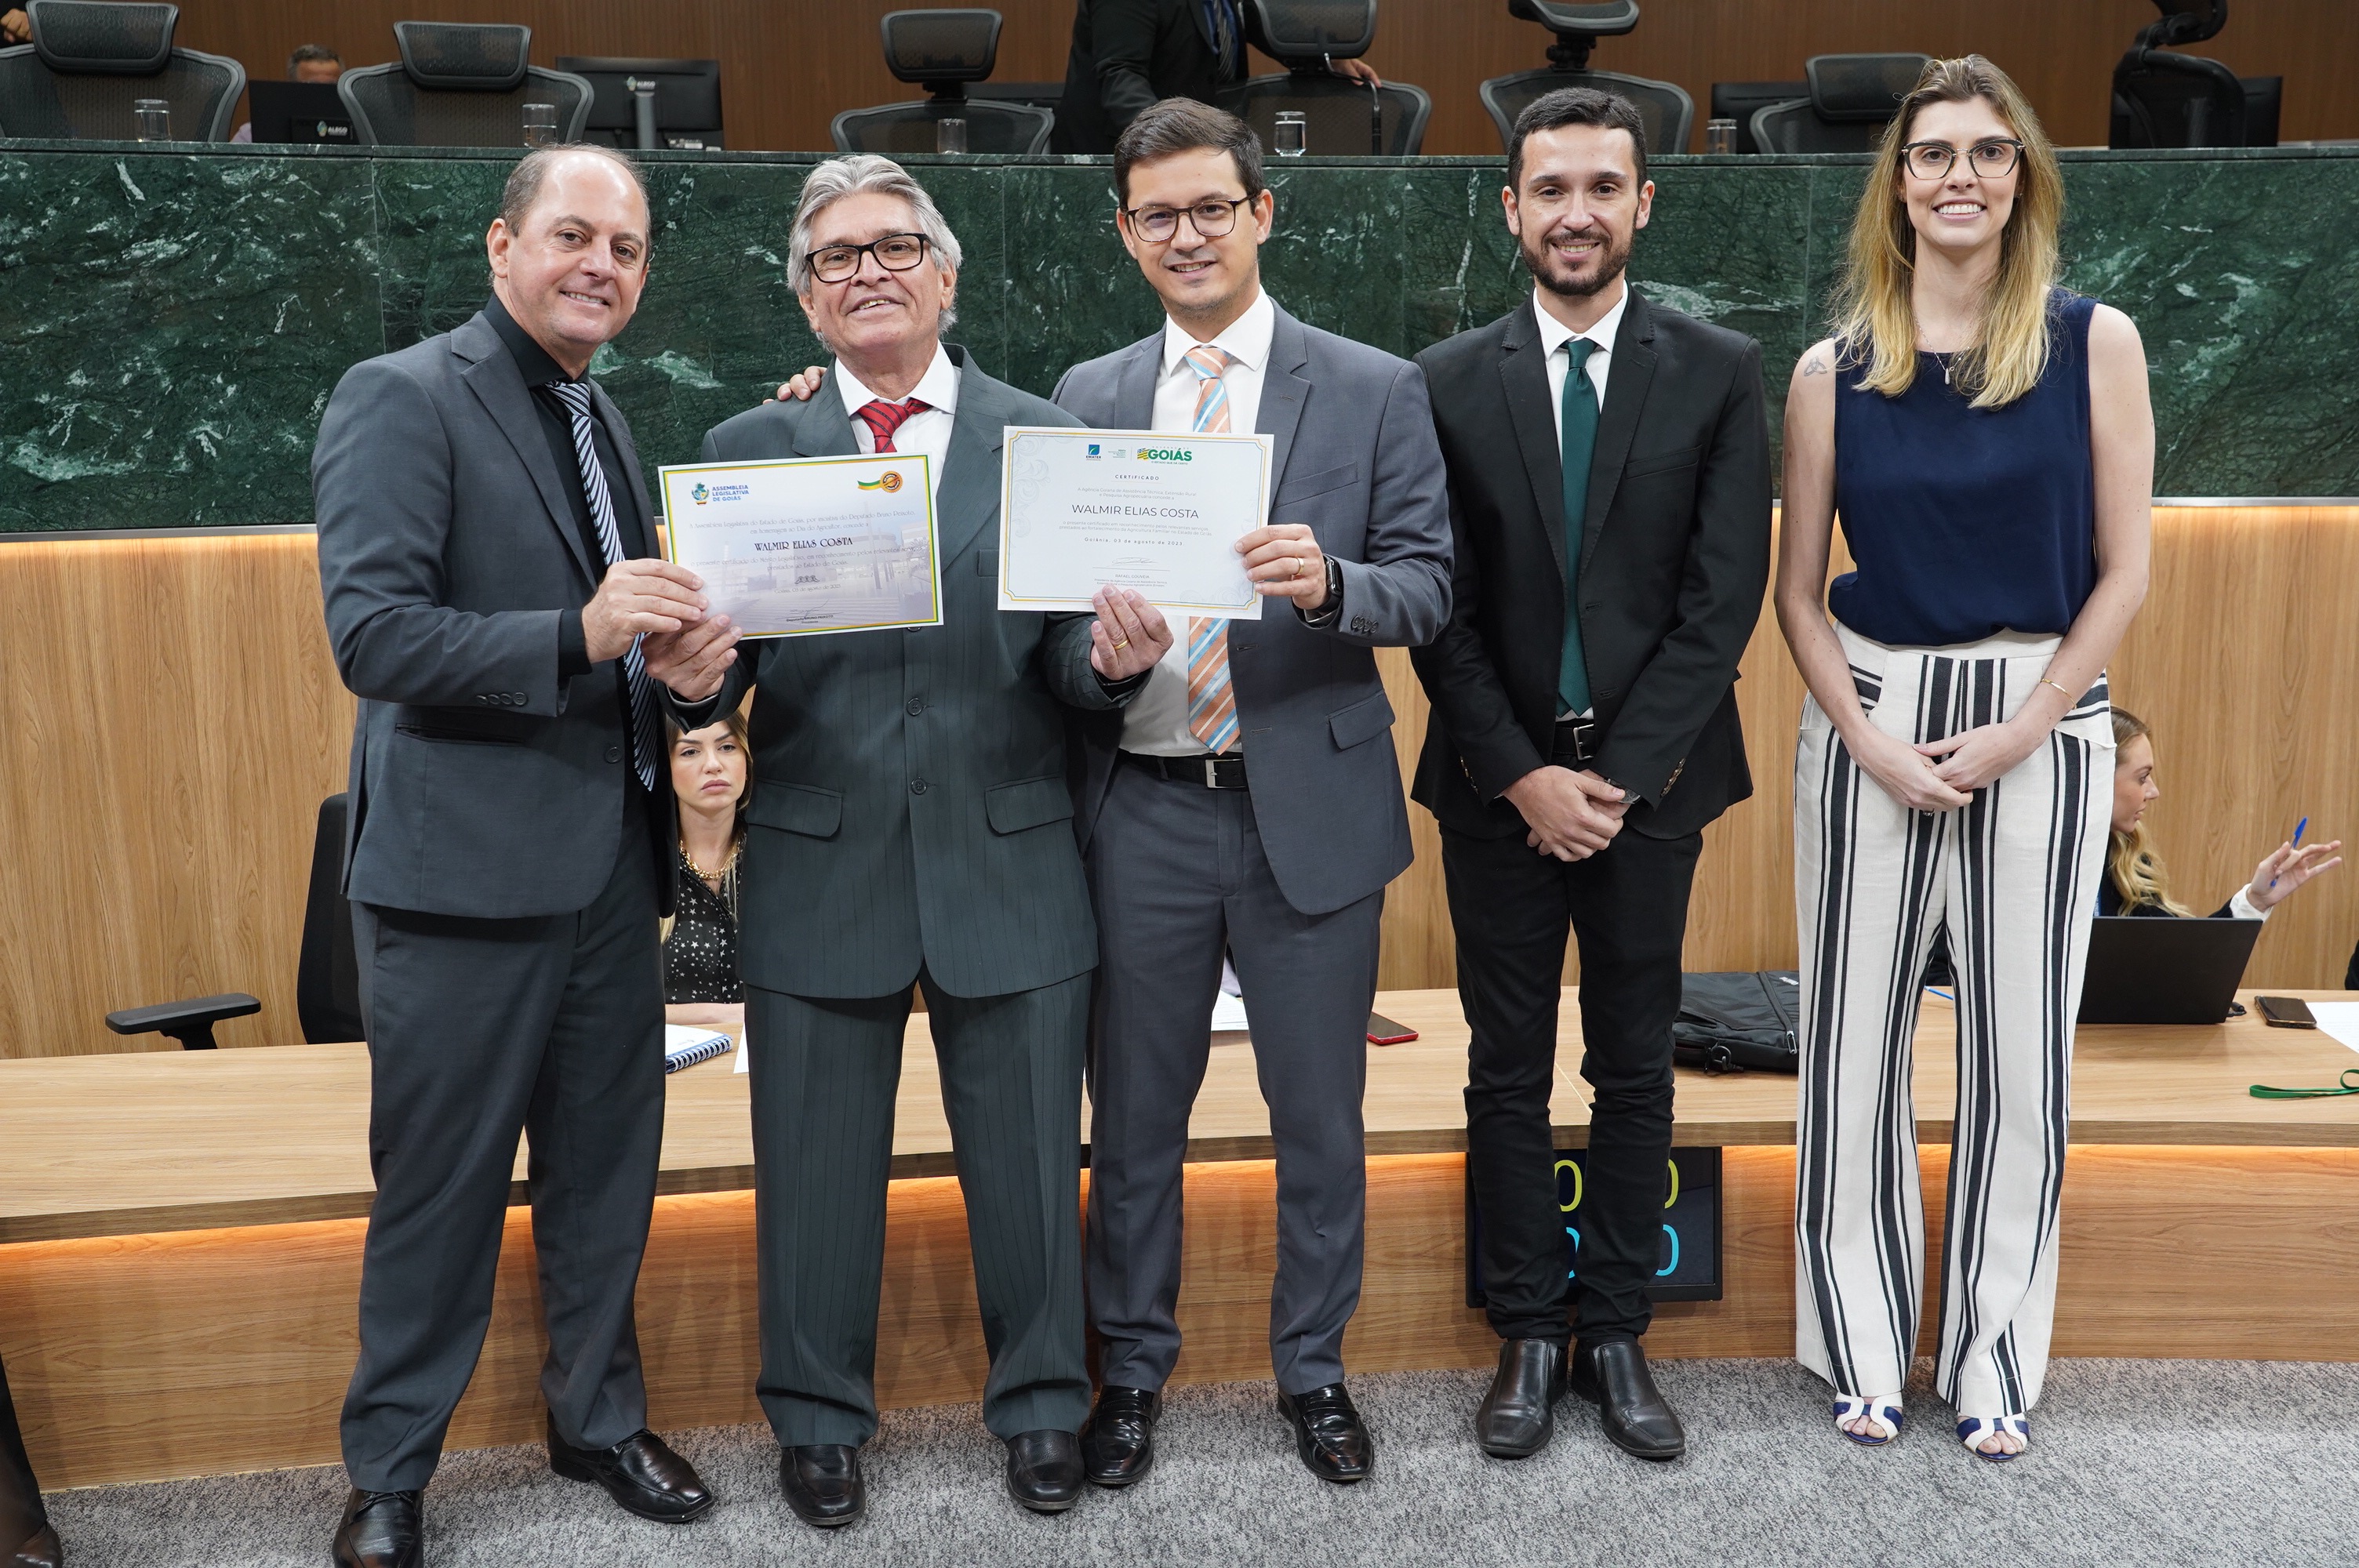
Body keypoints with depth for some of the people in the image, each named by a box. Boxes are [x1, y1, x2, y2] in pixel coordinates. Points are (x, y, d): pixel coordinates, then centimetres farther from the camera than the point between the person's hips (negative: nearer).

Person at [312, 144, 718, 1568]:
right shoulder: (402, 398, -8)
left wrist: (671, 649, 0)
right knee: (440, 1191, 5)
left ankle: (599, 1417, 35)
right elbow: (373, 634, -18)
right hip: (465, 869, -7)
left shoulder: (612, 429, 16)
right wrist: (581, 634, -30)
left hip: (612, 863, 7)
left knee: (608, 1168, 16)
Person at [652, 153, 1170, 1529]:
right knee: (818, 1166, 12)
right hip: (821, 861, 1)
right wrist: (698, 676, -22)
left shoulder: (1047, 439, 4)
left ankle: (1042, 1404, 33)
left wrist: (1112, 658, -22)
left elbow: (1066, 658, 1)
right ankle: (820, 1415, 34)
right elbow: (719, 659, 1)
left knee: (1032, 1158, 11)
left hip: (1009, 859, 0)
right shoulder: (749, 450, 5)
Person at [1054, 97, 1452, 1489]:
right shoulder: (1087, 399, 8)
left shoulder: (1376, 391, 2)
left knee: (1320, 1113, 11)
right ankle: (1134, 1367, 31)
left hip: (1310, 803, -1)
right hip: (1142, 809, 2)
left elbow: (1429, 587, -2)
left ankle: (1314, 1368, 31)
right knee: (1136, 1112, 12)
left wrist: (1329, 582, -21)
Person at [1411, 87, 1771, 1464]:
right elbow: (1439, 603, -1)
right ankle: (1531, 1335, 21)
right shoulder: (1450, 382, 2)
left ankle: (1616, 1334, 22)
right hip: (1497, 782, 1)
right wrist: (1525, 775, -9)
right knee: (1509, 1072, 8)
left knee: (1636, 1072, 9)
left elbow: (1726, 594, -5)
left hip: (1649, 776, 0)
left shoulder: (1719, 373, 0)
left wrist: (1619, 775, -11)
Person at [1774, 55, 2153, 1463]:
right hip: (1871, 725, 1)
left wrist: (2020, 726, -11)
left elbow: (2124, 572, -1)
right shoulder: (1836, 370, 1)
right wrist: (1872, 742, -9)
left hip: (2040, 725, 0)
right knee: (1857, 1041, 6)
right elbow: (1799, 590, 2)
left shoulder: (2095, 344, 0)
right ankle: (1865, 1346, 23)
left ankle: (1997, 1359, 24)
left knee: (2021, 1053, 7)